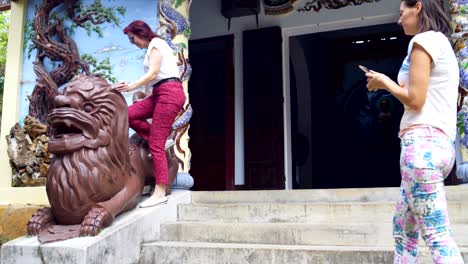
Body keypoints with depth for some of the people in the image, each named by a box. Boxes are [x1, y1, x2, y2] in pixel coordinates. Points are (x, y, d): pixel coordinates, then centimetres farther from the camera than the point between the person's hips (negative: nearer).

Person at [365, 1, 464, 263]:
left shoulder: (424, 40, -5)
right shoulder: (443, 44, 23)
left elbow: (414, 100, -13)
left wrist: (386, 83, 2)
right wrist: (393, 85, 19)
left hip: (423, 143, -10)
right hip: (438, 143, 10)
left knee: (436, 235, -11)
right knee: (403, 227, 15)